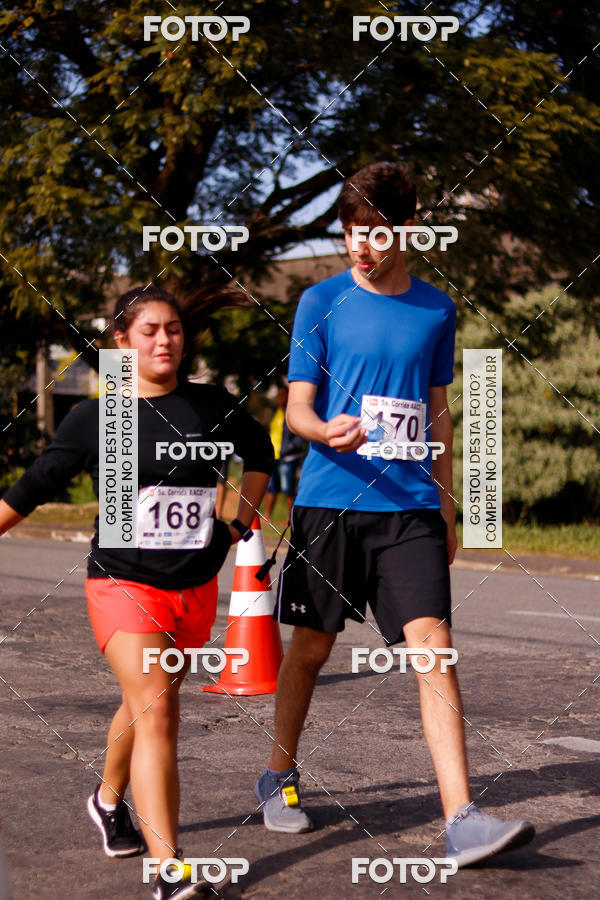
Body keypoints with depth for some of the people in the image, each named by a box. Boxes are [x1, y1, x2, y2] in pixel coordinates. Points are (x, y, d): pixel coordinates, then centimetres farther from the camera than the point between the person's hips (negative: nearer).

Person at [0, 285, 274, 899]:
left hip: (195, 587, 4)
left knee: (148, 704, 16)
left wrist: (243, 518, 17)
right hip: (123, 583, -4)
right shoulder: (93, 419, -3)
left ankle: (109, 798, 47)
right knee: (153, 709, -18)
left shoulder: (211, 406, 3)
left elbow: (259, 451, 22)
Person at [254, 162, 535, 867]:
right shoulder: (322, 302, 1)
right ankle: (279, 778, 32)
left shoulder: (436, 309, 10)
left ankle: (461, 821, -16)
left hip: (411, 505, 1)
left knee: (431, 642, -11)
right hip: (329, 499, -1)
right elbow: (297, 408, 0)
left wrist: (446, 507, 19)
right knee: (312, 645, 9)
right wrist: (327, 431, -24)